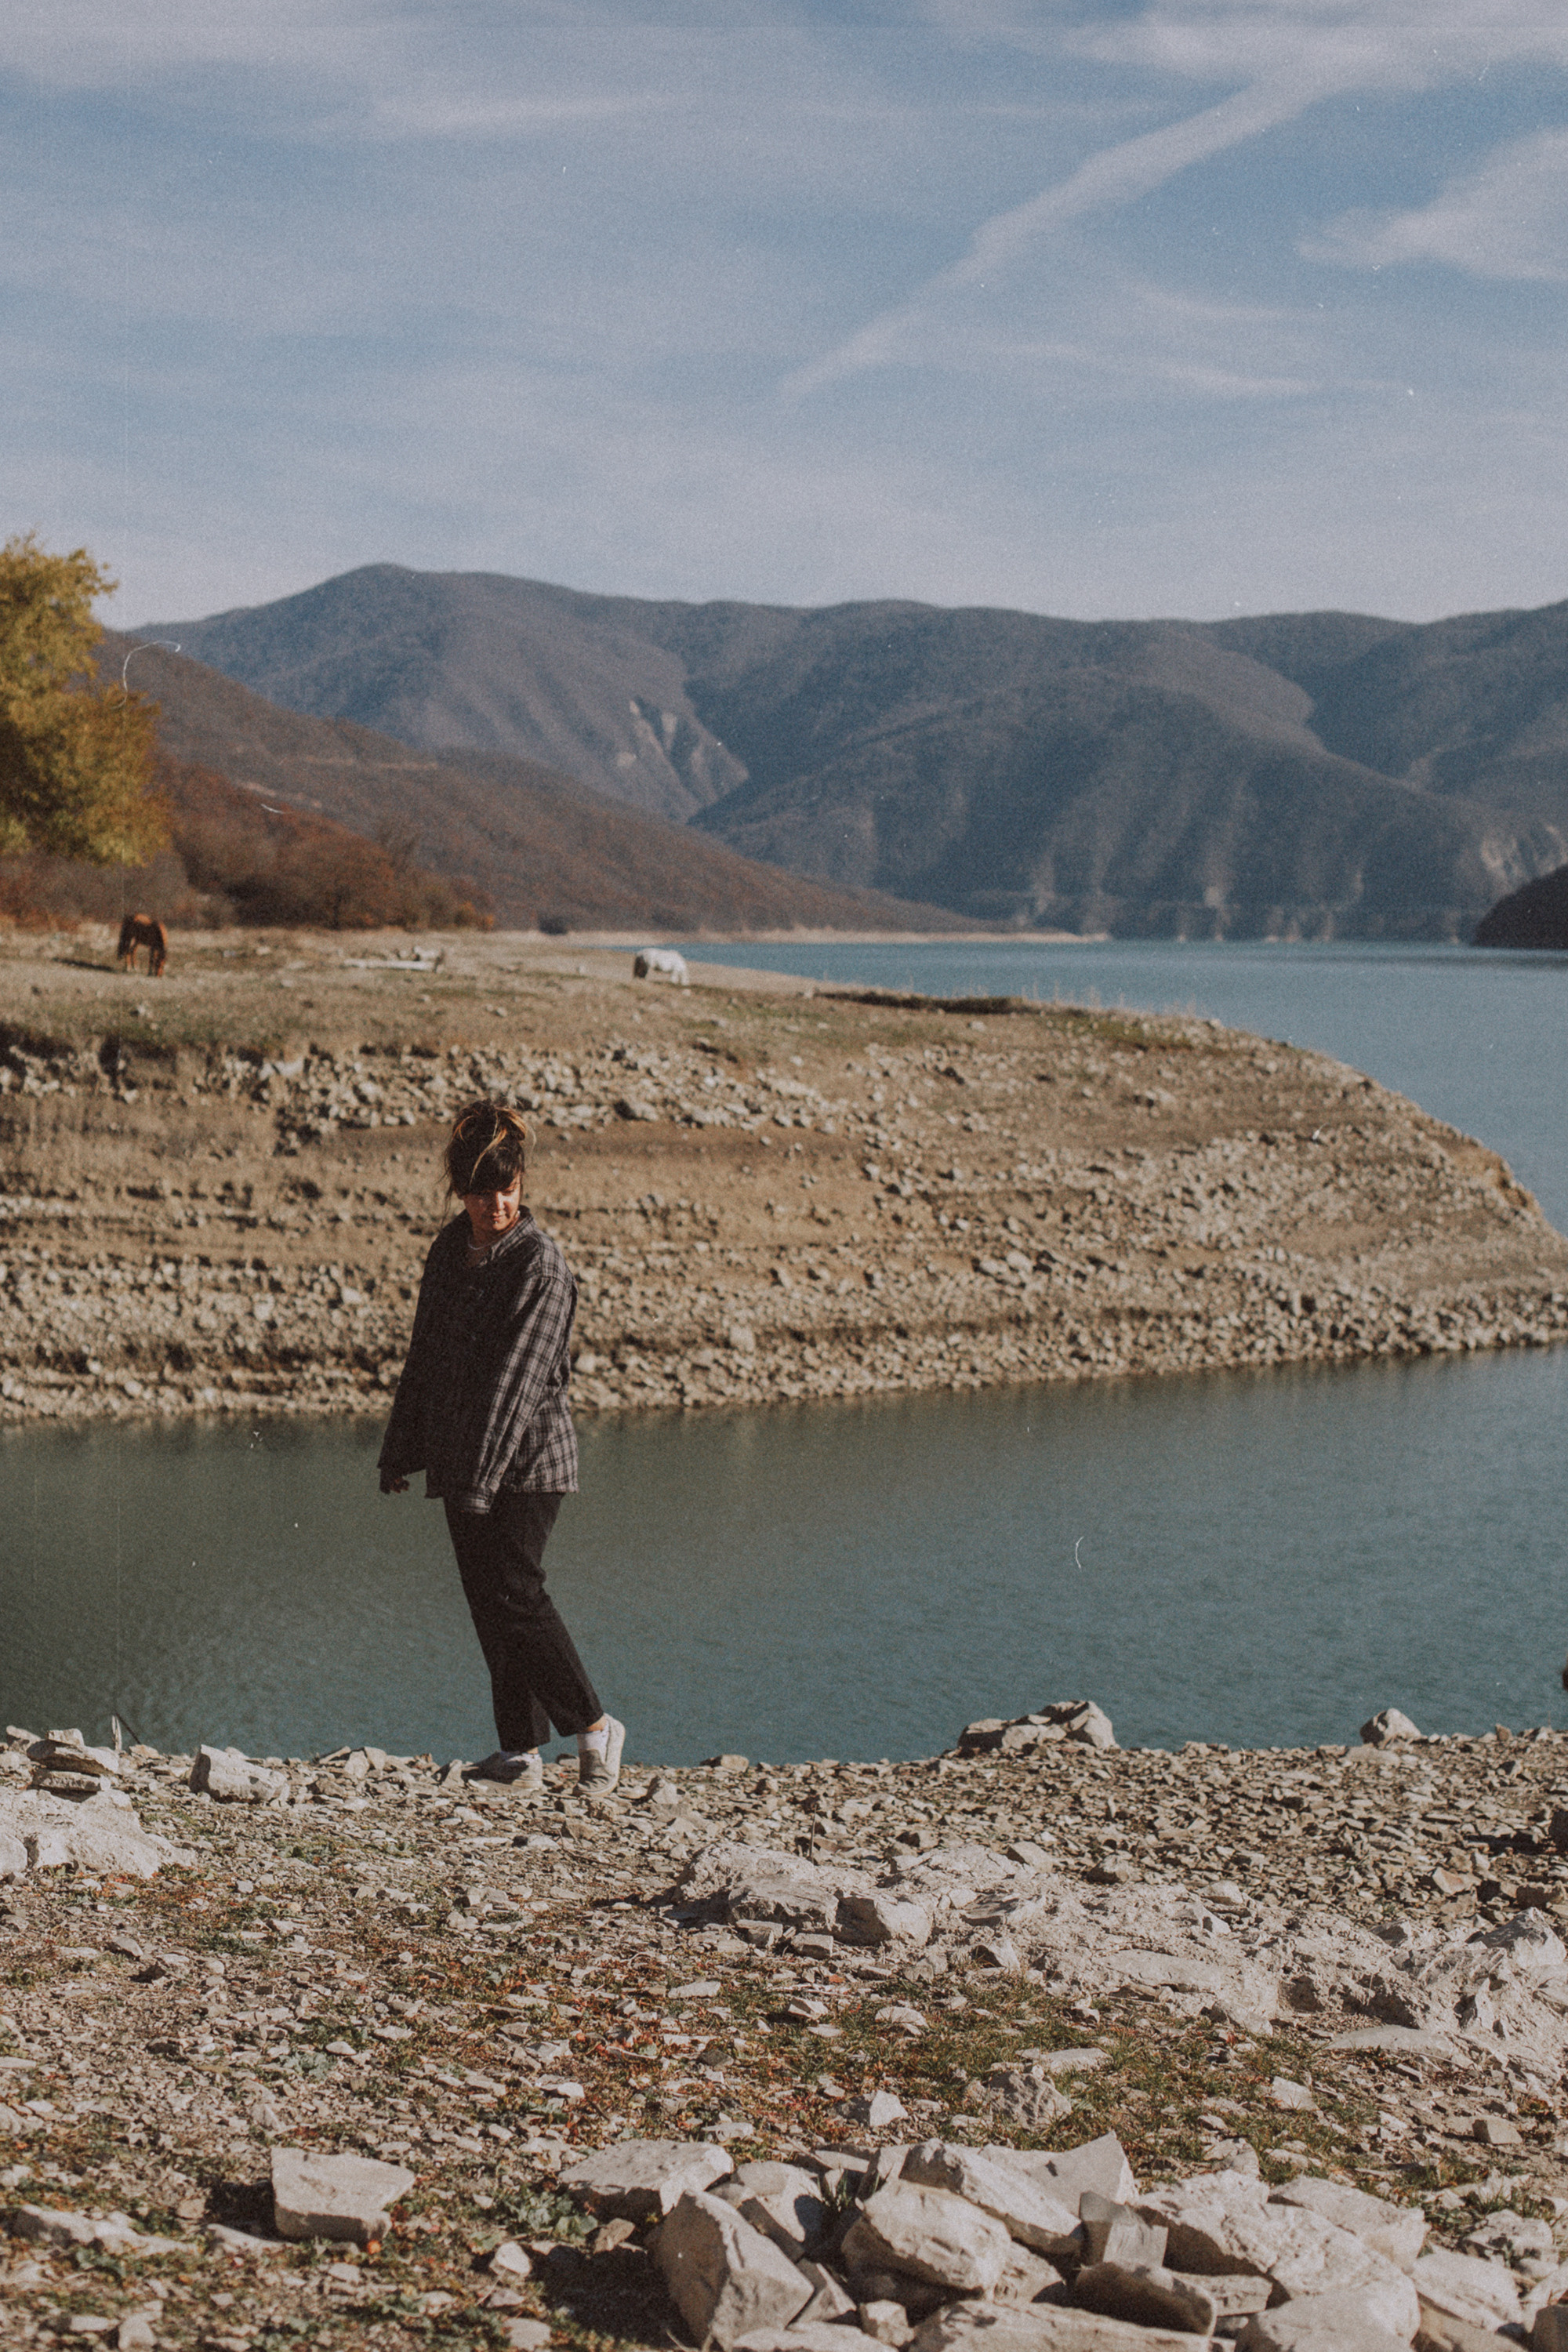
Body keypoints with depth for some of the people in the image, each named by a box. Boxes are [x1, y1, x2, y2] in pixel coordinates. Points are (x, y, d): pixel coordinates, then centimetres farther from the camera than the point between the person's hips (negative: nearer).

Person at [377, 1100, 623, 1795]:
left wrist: (478, 1479, -23)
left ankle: (594, 1726, 2)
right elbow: (425, 1355, 18)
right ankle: (520, 1752, 16)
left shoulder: (540, 1265, -13)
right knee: (487, 1602, 8)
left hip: (524, 1459, -7)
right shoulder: (450, 1249, 9)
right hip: (460, 1461, 7)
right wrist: (401, 1450, 20)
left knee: (512, 1595, -11)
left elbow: (516, 1378, -19)